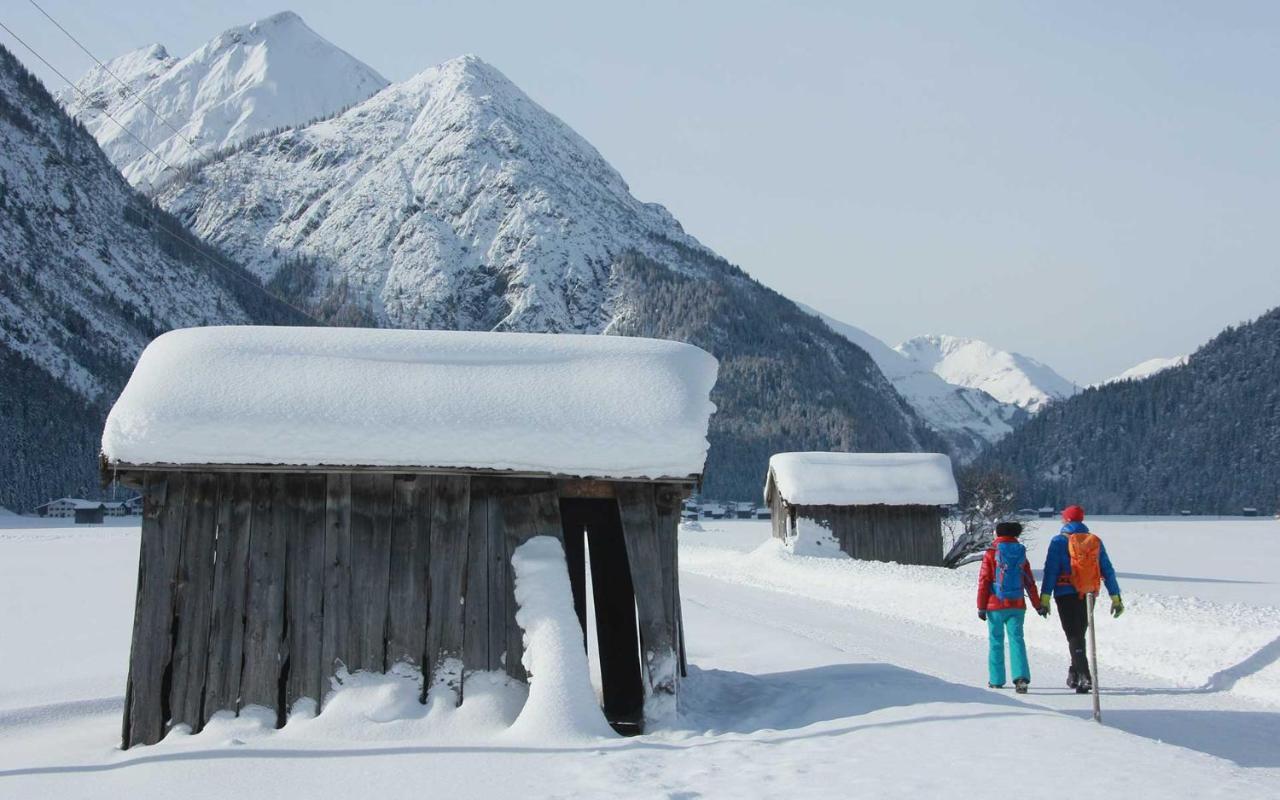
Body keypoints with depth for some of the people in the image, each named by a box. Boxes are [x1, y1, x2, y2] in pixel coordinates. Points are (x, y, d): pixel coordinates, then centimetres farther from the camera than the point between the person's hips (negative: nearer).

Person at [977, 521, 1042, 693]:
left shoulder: (991, 553, -5)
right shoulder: (1021, 554, 7)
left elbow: (984, 581, -8)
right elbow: (1030, 582, 10)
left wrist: (981, 607, -4)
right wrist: (1038, 605, 18)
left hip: (996, 606, -2)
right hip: (1017, 606, 2)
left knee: (996, 641, 8)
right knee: (1016, 639, 0)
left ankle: (996, 680, 13)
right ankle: (1021, 676, -18)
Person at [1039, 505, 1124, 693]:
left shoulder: (1059, 541, -5)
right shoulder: (1096, 542, 8)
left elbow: (1050, 571, -11)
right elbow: (1108, 571, 9)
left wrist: (1045, 598, -13)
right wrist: (1116, 597, 12)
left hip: (1066, 594, -4)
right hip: (1089, 595, 4)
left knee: (1074, 636, -4)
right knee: (1080, 633, 19)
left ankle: (1084, 676, -18)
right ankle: (1075, 674, 27)